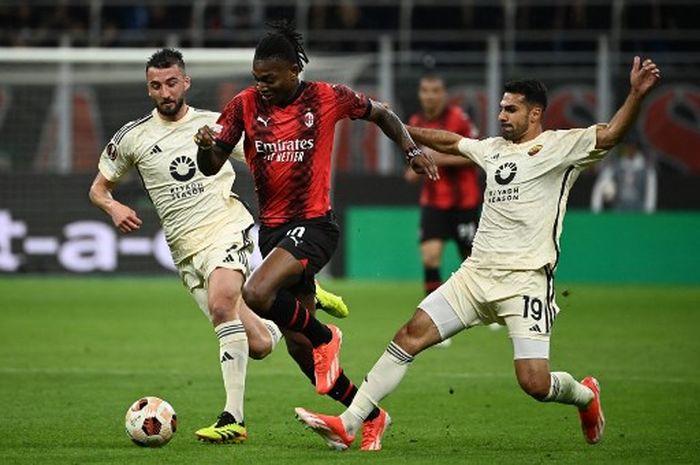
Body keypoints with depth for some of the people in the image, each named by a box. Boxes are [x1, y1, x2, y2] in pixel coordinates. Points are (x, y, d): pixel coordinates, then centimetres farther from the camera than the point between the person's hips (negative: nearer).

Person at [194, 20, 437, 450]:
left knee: (257, 293, -30)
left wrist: (412, 150, -3)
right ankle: (370, 417, 23)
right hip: (272, 229, 5)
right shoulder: (245, 105, 0)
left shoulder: (327, 98, -6)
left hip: (314, 225, -5)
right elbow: (212, 168, -2)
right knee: (298, 345, 8)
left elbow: (382, 114, 11)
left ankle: (325, 337, -2)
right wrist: (206, 146, -24)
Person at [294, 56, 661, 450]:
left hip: (526, 280, -6)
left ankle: (585, 395, 23)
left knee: (535, 383, -14)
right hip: (476, 273, 6)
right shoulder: (494, 149, 17)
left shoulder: (561, 146, -2)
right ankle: (349, 424, -4)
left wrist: (637, 95, -31)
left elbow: (610, 135, -16)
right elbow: (448, 142, 34)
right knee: (412, 334, -5)